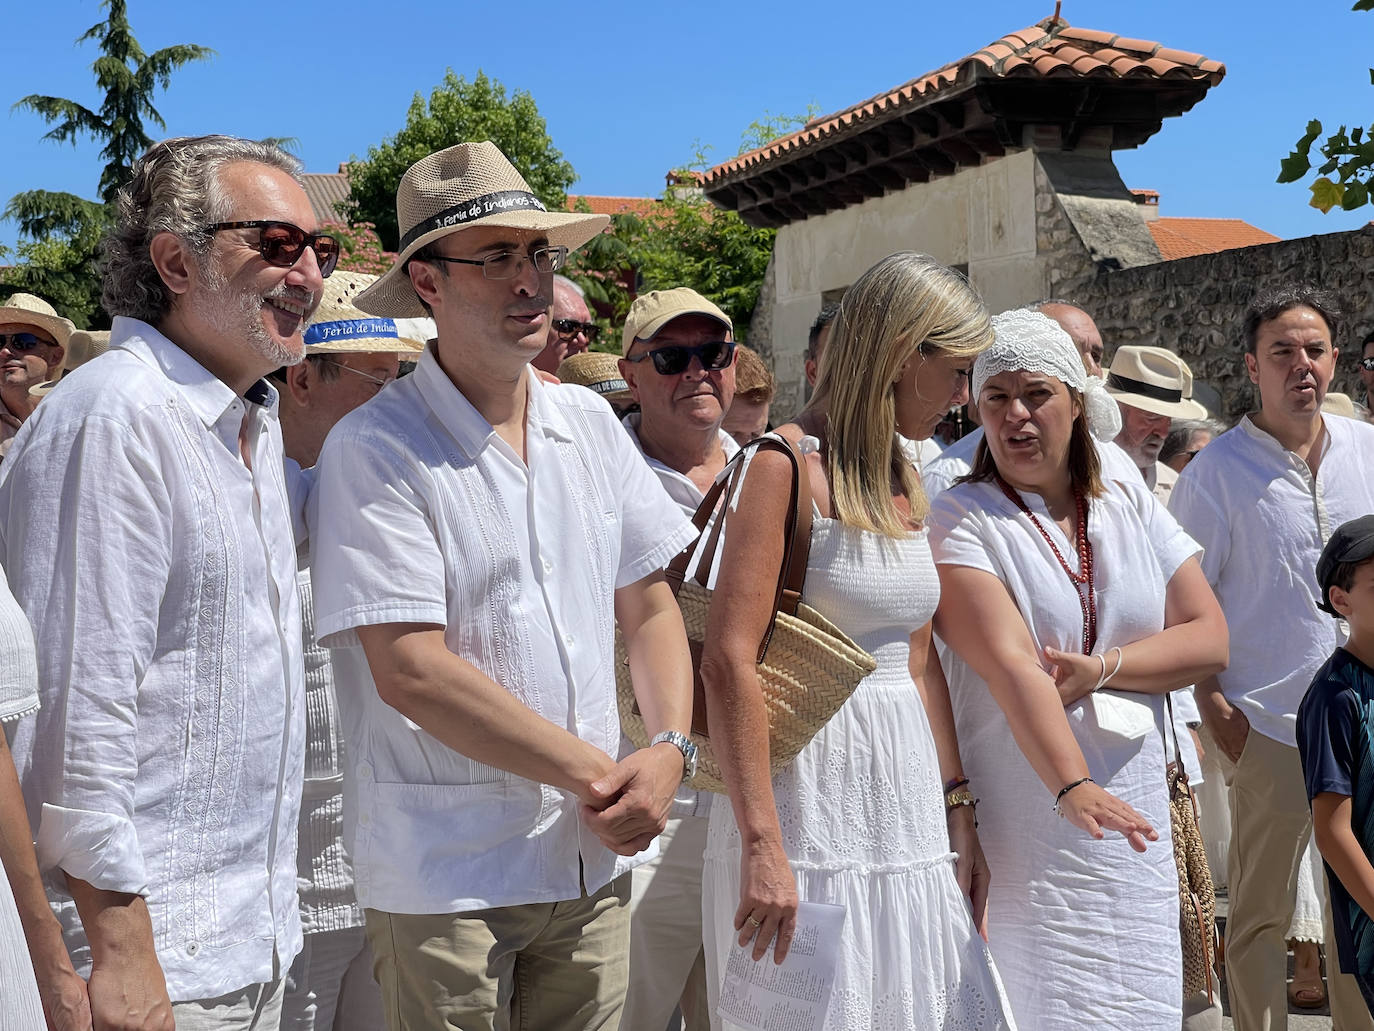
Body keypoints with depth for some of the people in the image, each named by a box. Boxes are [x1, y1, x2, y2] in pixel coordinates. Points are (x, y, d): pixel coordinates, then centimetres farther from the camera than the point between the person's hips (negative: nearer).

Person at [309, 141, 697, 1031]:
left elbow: (649, 609, 10)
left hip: (595, 857, 5)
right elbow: (410, 671, -18)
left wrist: (669, 750, -6)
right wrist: (597, 776, -13)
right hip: (442, 875, -5)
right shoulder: (373, 450, -12)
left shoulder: (590, 423, 6)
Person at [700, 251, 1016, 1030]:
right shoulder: (787, 464, -12)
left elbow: (918, 658, 14)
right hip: (811, 802, -7)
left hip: (906, 803, 7)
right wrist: (761, 843, -21)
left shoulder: (905, 484, 12)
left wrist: (958, 812, 11)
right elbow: (729, 661, -19)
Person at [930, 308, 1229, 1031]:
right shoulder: (959, 520, -6)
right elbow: (1010, 666, -19)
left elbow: (1210, 639, 4)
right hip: (1025, 824, -4)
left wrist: (1101, 669, -12)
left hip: (1136, 818, 5)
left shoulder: (1131, 505, 10)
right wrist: (1073, 787, -32)